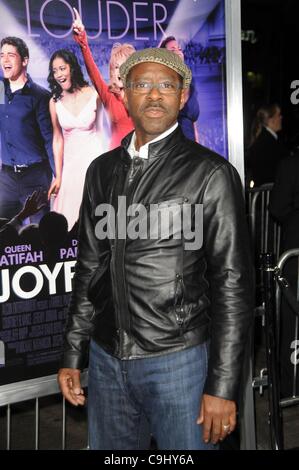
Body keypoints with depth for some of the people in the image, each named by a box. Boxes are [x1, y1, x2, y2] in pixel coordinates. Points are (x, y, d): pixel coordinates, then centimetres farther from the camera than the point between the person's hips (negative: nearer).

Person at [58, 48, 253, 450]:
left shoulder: (211, 173, -7)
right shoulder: (102, 170, 8)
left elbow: (233, 284, -9)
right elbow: (90, 267, 13)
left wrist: (222, 386, -12)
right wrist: (73, 355, 11)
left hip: (179, 359, -4)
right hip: (106, 358, 5)